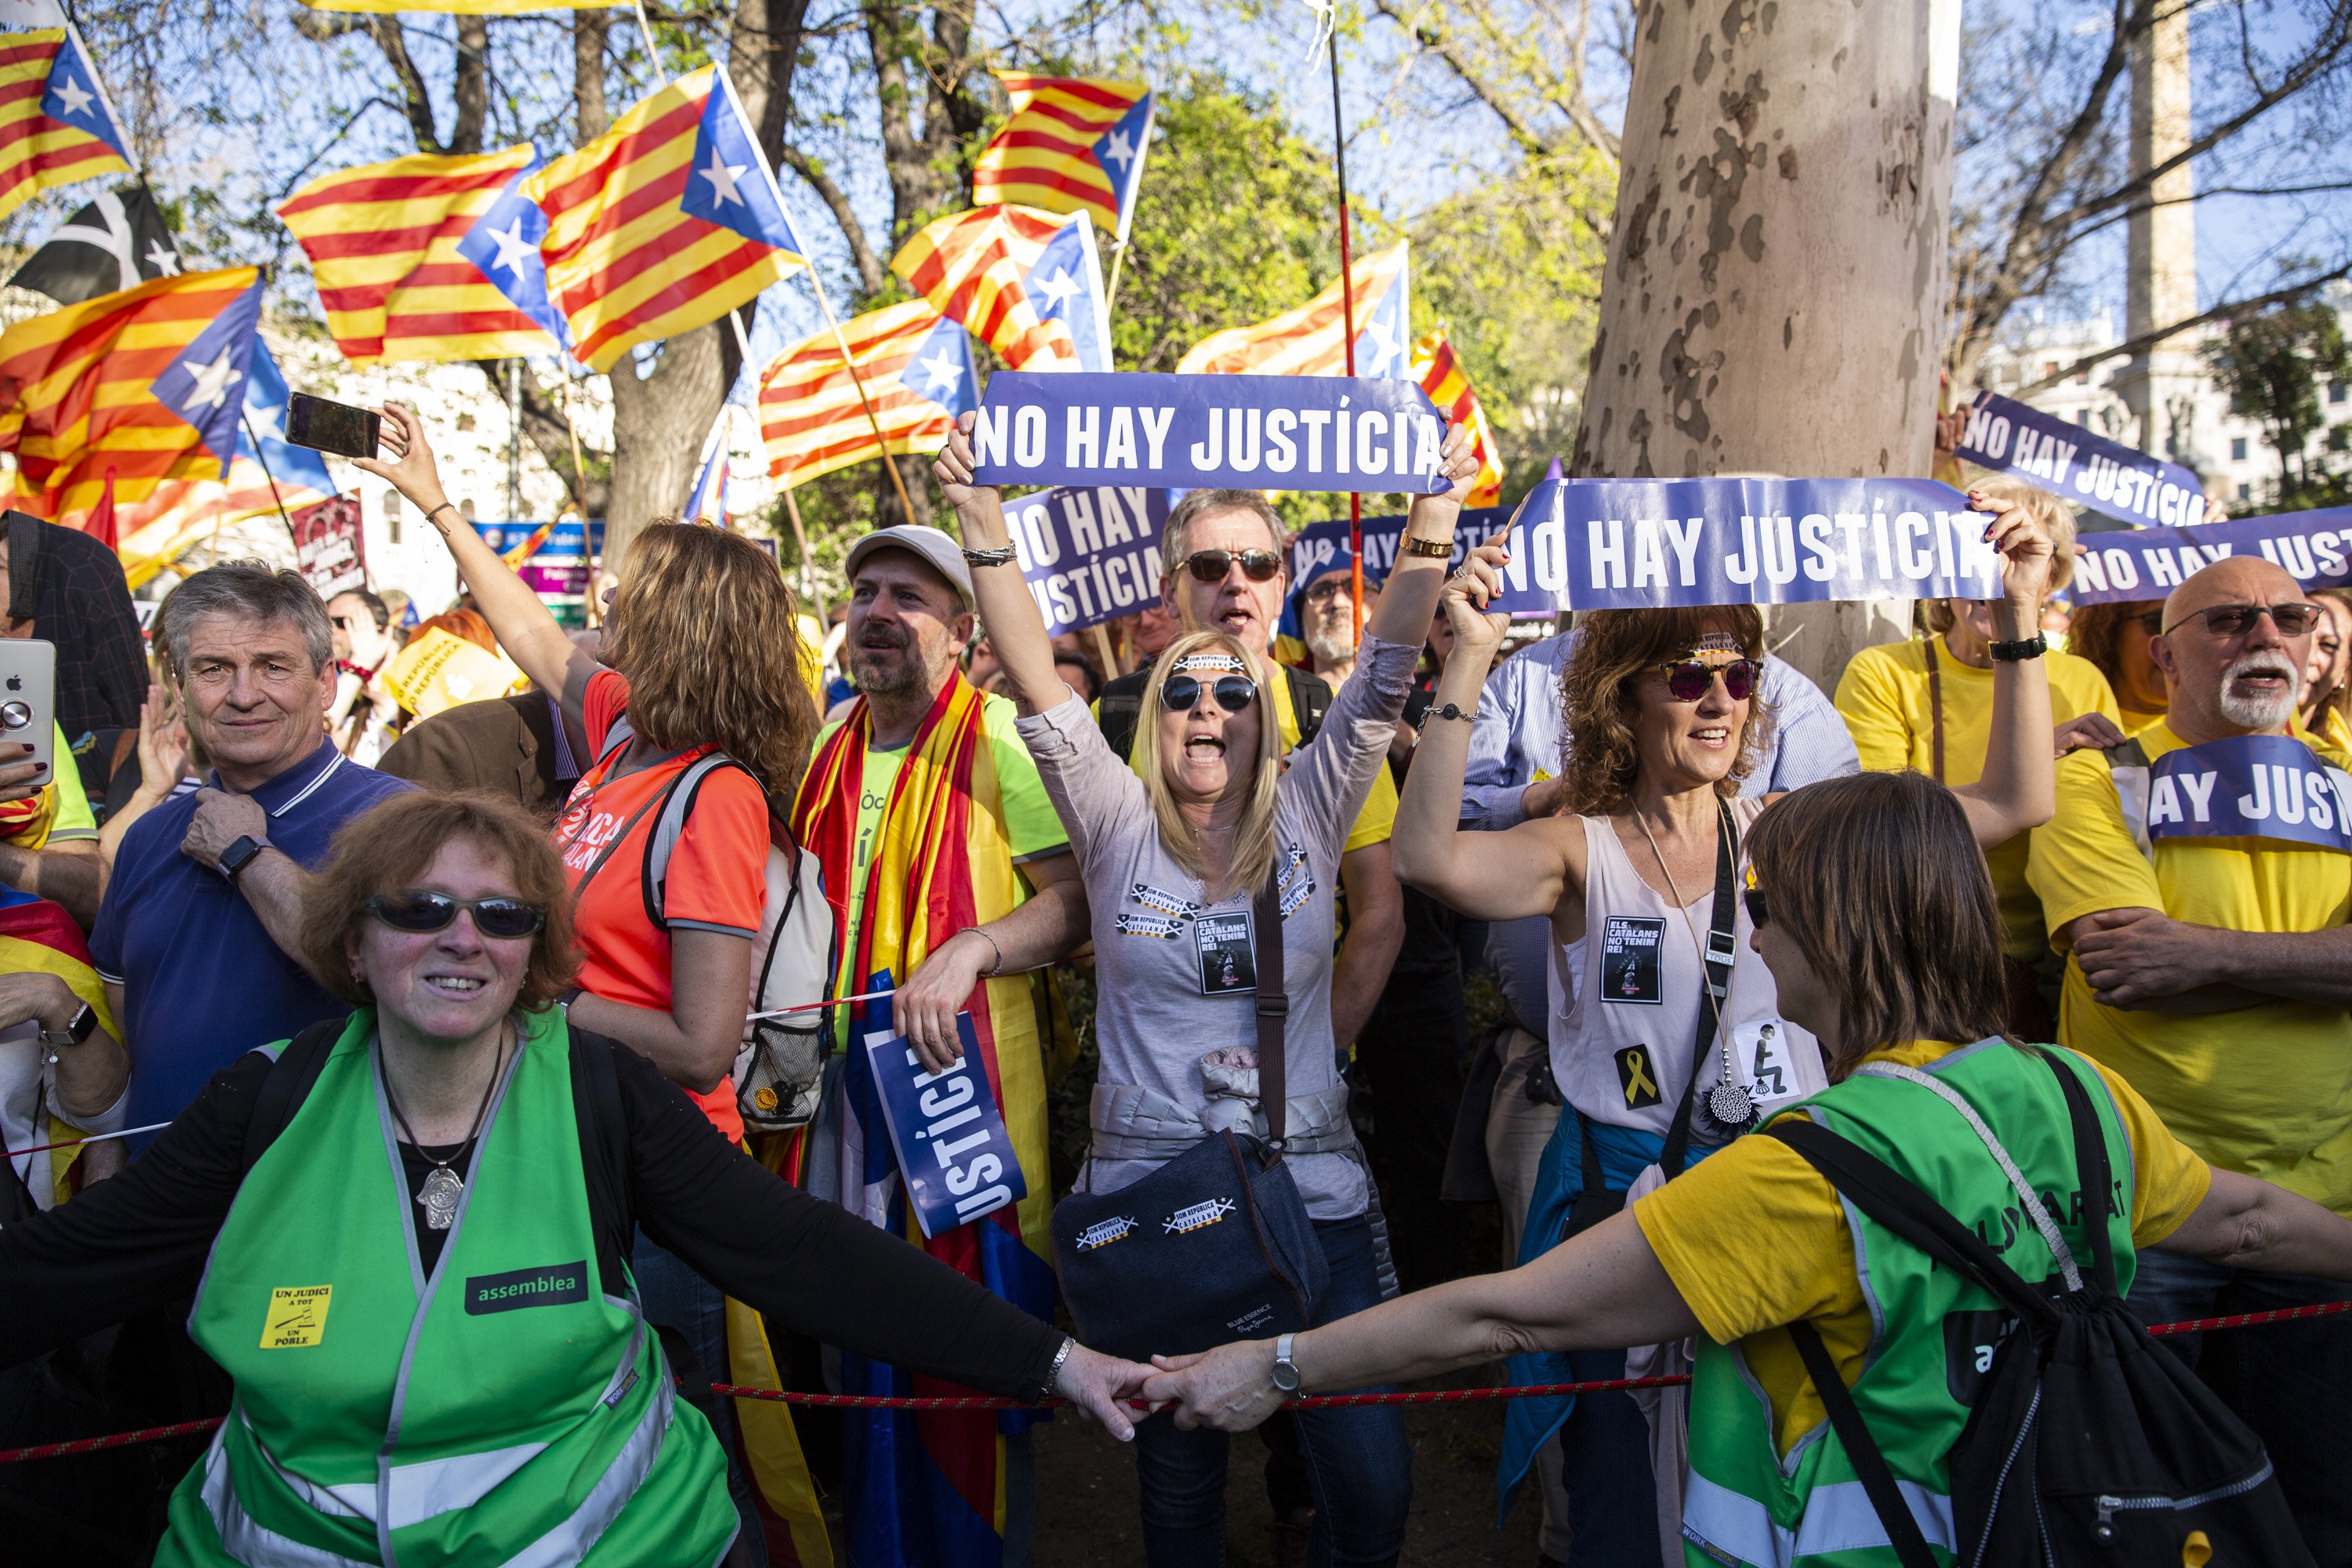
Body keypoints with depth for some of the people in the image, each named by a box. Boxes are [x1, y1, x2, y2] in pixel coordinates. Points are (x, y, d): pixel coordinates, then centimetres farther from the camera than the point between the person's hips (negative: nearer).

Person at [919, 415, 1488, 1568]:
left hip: (1313, 1189, 1)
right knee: (1178, 1474, 12)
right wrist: (983, 524, -16)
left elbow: (1385, 672, -4)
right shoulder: (1118, 825, 2)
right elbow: (1036, 682, -7)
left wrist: (1431, 524, -14)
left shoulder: (1307, 813, 4)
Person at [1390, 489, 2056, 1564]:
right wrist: (1468, 661, -34)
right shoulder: (1582, 852, -7)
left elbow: (2016, 802, 0)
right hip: (1619, 1192, -3)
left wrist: (2020, 622, -9)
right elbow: (1428, 857, -27)